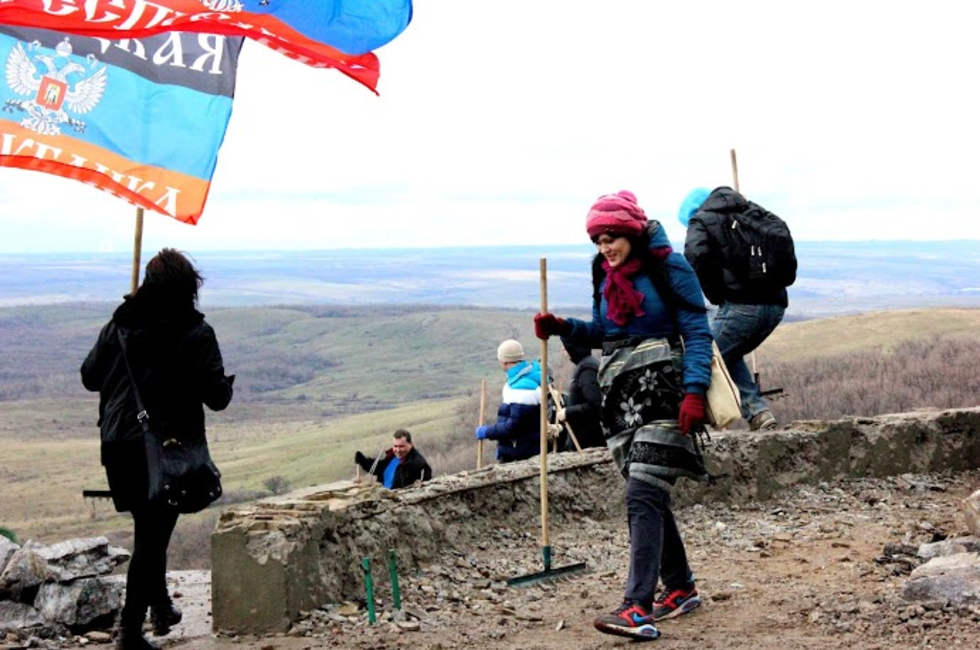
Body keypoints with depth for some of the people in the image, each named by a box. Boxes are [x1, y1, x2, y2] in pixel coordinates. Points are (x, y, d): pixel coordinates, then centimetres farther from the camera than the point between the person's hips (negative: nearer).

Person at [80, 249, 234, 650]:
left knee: (149, 529, 23)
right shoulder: (196, 334, -9)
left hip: (118, 446, 4)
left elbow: (89, 376, 8)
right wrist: (227, 384, 10)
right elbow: (216, 397, -12)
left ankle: (160, 606, 34)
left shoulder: (119, 326, 1)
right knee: (152, 536, 3)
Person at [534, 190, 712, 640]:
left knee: (642, 496, -16)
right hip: (620, 394, 7)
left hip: (661, 390, -7)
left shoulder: (668, 268, -7)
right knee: (648, 497, 12)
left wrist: (693, 392, -19)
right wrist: (562, 328, 4)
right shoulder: (605, 274, 12)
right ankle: (680, 588, 27)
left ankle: (638, 609, -21)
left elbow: (697, 333, -9)